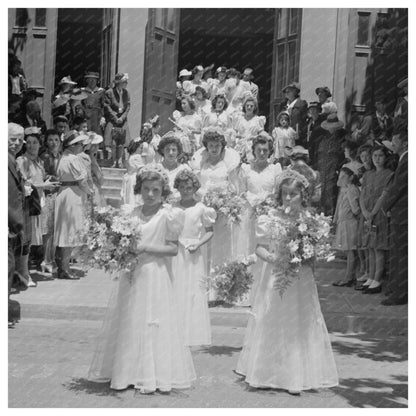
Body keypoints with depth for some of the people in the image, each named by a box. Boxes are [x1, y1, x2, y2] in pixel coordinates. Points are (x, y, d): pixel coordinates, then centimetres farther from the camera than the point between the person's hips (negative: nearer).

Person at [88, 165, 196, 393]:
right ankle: (128, 371, 20)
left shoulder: (168, 215, -6)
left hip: (155, 275, -5)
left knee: (152, 324, -3)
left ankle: (154, 375, 7)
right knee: (127, 321, 9)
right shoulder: (133, 213, 10)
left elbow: (173, 248, -10)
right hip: (131, 275, 5)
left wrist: (144, 248, -17)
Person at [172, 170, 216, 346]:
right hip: (175, 254, 3)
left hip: (194, 255, -3)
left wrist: (198, 244, -12)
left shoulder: (201, 208, -1)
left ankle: (195, 337, 3)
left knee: (195, 291, -3)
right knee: (175, 291, 4)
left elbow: (210, 231, 3)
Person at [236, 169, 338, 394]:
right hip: (274, 277, 0)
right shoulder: (269, 219, -4)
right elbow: (260, 247, -2)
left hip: (300, 279, 0)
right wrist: (269, 257, -21)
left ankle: (295, 378, 16)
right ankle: (268, 375, 19)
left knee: (299, 327, 5)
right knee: (271, 325, 7)